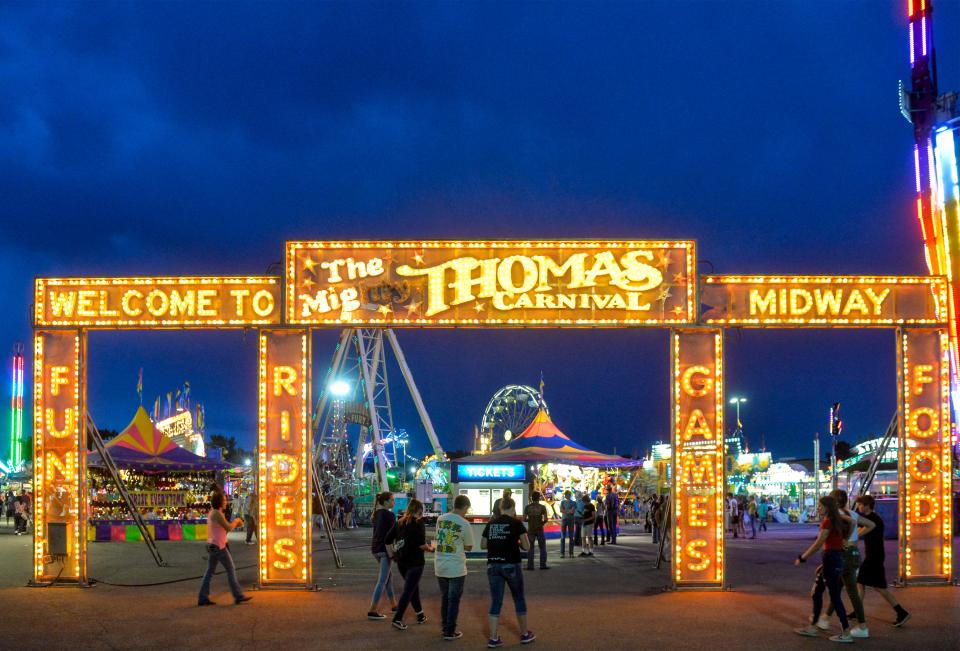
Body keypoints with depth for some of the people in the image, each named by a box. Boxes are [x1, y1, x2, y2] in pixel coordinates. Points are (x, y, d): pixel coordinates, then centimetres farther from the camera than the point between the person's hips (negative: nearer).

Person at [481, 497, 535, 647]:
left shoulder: (491, 523, 7)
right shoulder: (516, 523, -5)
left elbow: (483, 545, 13)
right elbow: (526, 547, -4)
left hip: (493, 566, 4)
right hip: (511, 565, -3)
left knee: (495, 601, 8)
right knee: (519, 599, 13)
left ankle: (493, 639, 5)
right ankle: (524, 634, 23)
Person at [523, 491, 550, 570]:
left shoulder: (528, 507, -2)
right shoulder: (542, 507, -6)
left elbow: (524, 519, -5)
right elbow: (545, 519, -12)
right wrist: (542, 523, 8)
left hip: (531, 529, 1)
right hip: (540, 529, -1)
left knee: (530, 548, 7)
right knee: (542, 547, 9)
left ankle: (530, 566, 3)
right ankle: (543, 565, 8)